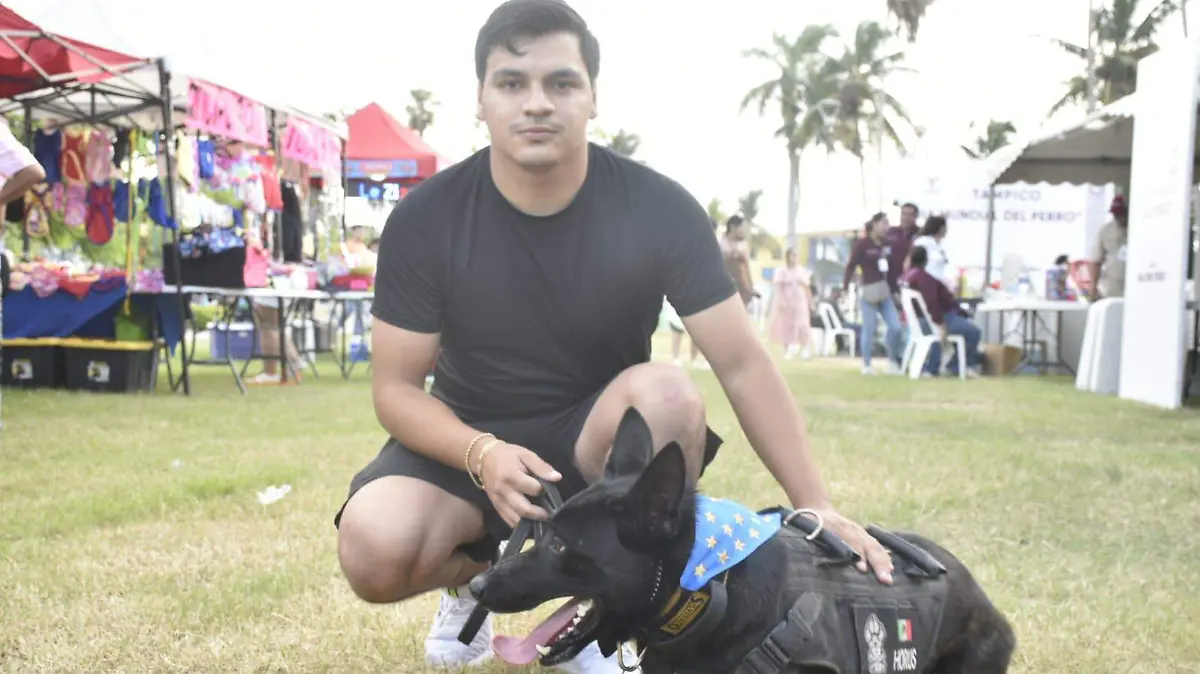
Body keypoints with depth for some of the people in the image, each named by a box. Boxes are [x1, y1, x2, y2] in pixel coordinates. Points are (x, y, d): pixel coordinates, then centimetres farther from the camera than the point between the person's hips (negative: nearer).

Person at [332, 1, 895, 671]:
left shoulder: (658, 208, -17)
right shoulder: (425, 219, -16)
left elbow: (745, 366, -15)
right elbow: (397, 387, -11)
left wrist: (817, 508, -22)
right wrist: (482, 454, -32)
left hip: (597, 435, 1)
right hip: (473, 439, 0)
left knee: (668, 392, -34)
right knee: (374, 553, -30)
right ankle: (478, 574, 10)